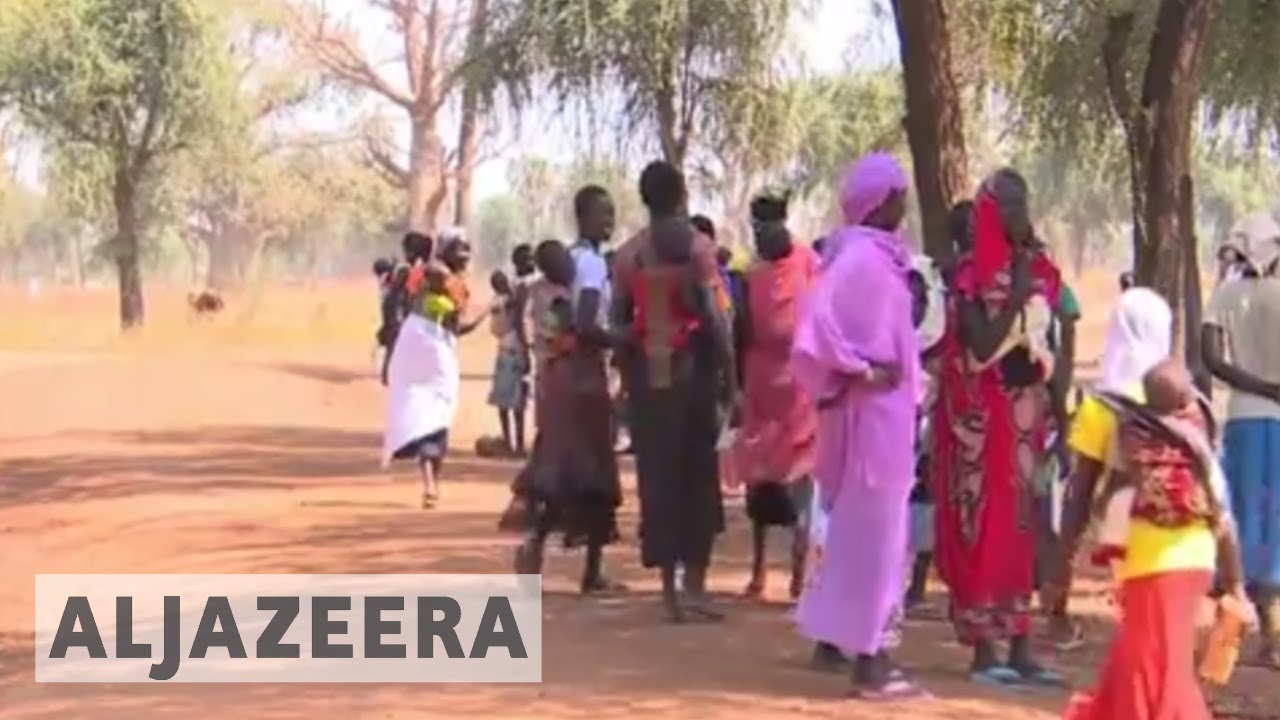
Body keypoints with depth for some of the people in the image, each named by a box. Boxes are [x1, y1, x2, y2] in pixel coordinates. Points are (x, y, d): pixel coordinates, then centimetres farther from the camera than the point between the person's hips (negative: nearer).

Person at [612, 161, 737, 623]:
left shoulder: (628, 252, 6)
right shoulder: (698, 246, -5)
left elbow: (620, 320, 4)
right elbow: (715, 316, -11)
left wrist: (629, 375, 11)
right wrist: (730, 379, -7)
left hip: (647, 371, 3)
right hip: (692, 368, -3)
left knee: (658, 476, 6)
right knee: (700, 476, 6)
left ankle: (670, 590, 6)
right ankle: (694, 586, 1)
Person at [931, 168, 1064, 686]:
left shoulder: (1041, 272, 10)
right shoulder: (970, 275, -8)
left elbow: (1049, 352, 14)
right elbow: (983, 347, -17)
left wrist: (1057, 413, 10)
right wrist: (1016, 295, -17)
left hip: (1026, 414, 6)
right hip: (981, 419, -6)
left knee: (1022, 528, 7)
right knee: (983, 527, -3)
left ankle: (1019, 648, 12)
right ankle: (984, 650, 2)